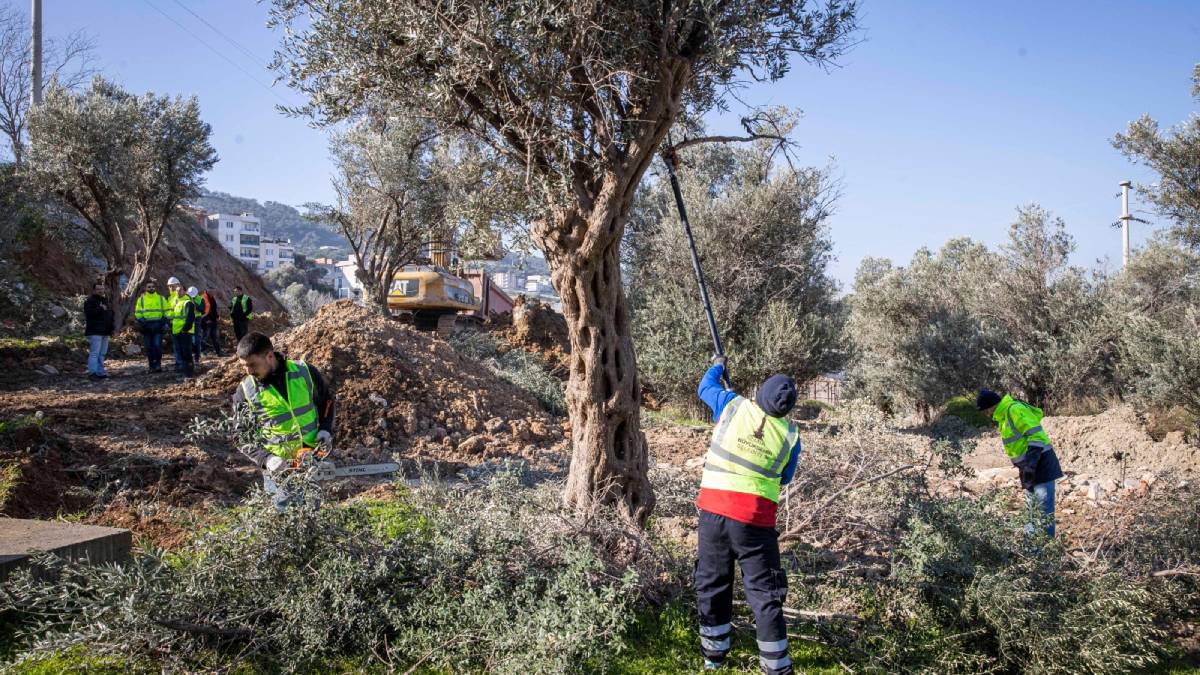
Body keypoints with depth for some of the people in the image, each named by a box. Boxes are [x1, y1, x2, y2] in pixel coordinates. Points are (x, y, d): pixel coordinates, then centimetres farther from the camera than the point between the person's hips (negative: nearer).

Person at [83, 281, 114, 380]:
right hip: (95, 332, -8)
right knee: (94, 353, -11)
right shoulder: (90, 301, -7)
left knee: (102, 353, 11)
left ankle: (100, 372, 16)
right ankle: (92, 373, -10)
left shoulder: (106, 300, 20)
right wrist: (101, 309, -22)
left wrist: (111, 329, 23)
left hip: (105, 332, 8)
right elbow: (89, 313, -24)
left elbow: (110, 315, 27)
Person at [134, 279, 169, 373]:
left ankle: (158, 364, -5)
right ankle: (152, 366, 10)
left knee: (158, 345, -14)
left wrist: (164, 319, -4)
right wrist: (141, 320, -6)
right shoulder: (141, 299, 10)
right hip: (146, 326, 1)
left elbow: (167, 311, 11)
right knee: (149, 347, 3)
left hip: (158, 326, -1)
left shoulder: (161, 298, 9)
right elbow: (137, 312, 10)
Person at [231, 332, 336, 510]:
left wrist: (326, 429, -5)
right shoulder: (245, 391, -9)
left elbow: (327, 401, 10)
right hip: (278, 467, -1)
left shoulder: (305, 372, -7)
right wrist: (266, 459, -17)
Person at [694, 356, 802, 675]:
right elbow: (784, 479, 12)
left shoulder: (733, 406, -3)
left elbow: (705, 387, 18)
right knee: (764, 592, 6)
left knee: (711, 582, 17)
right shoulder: (790, 435, -3)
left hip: (714, 510, 2)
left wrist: (717, 366, 37)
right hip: (755, 519, -2)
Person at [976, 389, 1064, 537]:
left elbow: (1036, 435, -24)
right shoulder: (1004, 415, 14)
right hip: (1029, 466, 11)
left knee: (1044, 511, -10)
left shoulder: (1015, 410, -17)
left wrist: (1029, 464, -25)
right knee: (1032, 510, 17)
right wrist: (1025, 467, 17)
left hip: (1040, 464, -11)